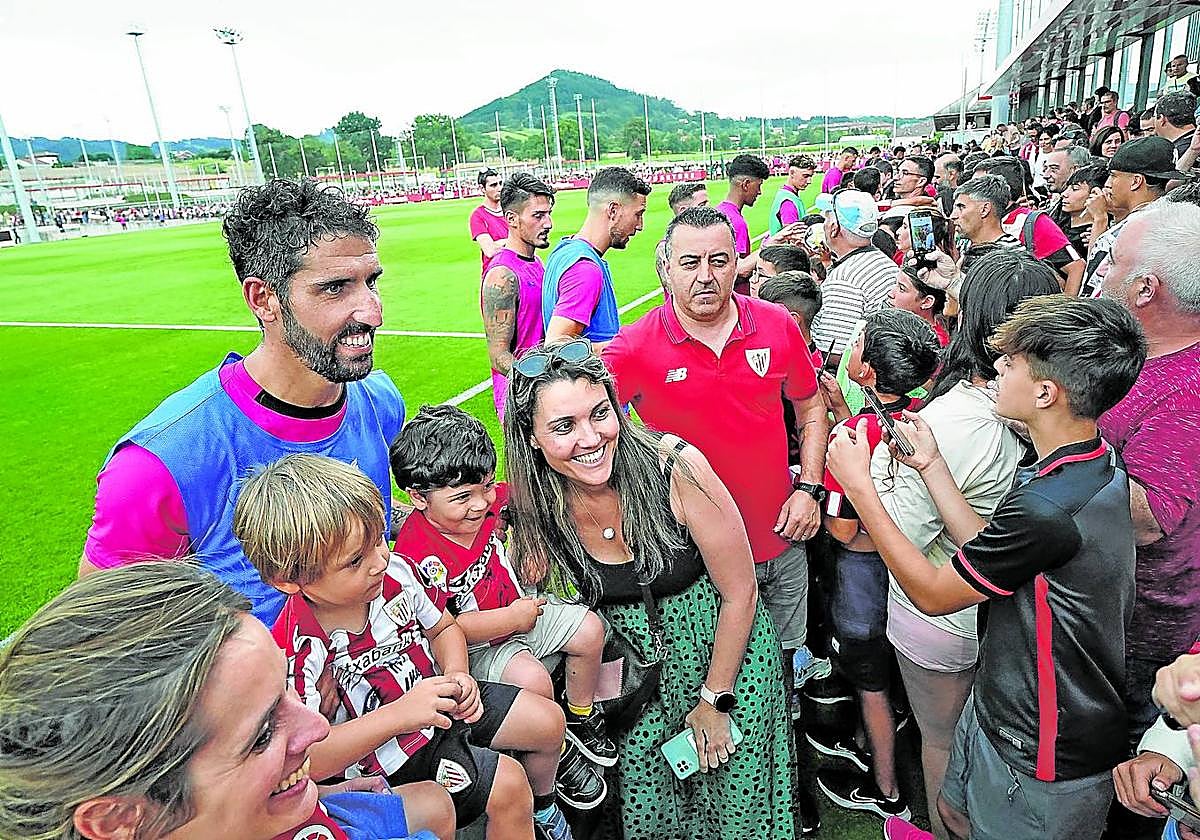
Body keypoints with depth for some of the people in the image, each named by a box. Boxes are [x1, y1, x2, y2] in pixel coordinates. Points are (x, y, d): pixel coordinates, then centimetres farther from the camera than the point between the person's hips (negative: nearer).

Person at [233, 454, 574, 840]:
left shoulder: (395, 570, -15)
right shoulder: (298, 653, -31)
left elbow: (443, 627, 4)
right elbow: (304, 757, -30)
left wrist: (457, 676, -16)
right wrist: (398, 715, -36)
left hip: (435, 700, 7)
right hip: (394, 758, -6)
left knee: (547, 720, 9)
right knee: (507, 784, -17)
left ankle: (543, 807, 41)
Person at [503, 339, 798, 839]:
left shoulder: (676, 468, -29)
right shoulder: (535, 503, -18)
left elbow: (739, 593, -17)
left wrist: (714, 701, -10)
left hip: (726, 650, -2)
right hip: (641, 672, 3)